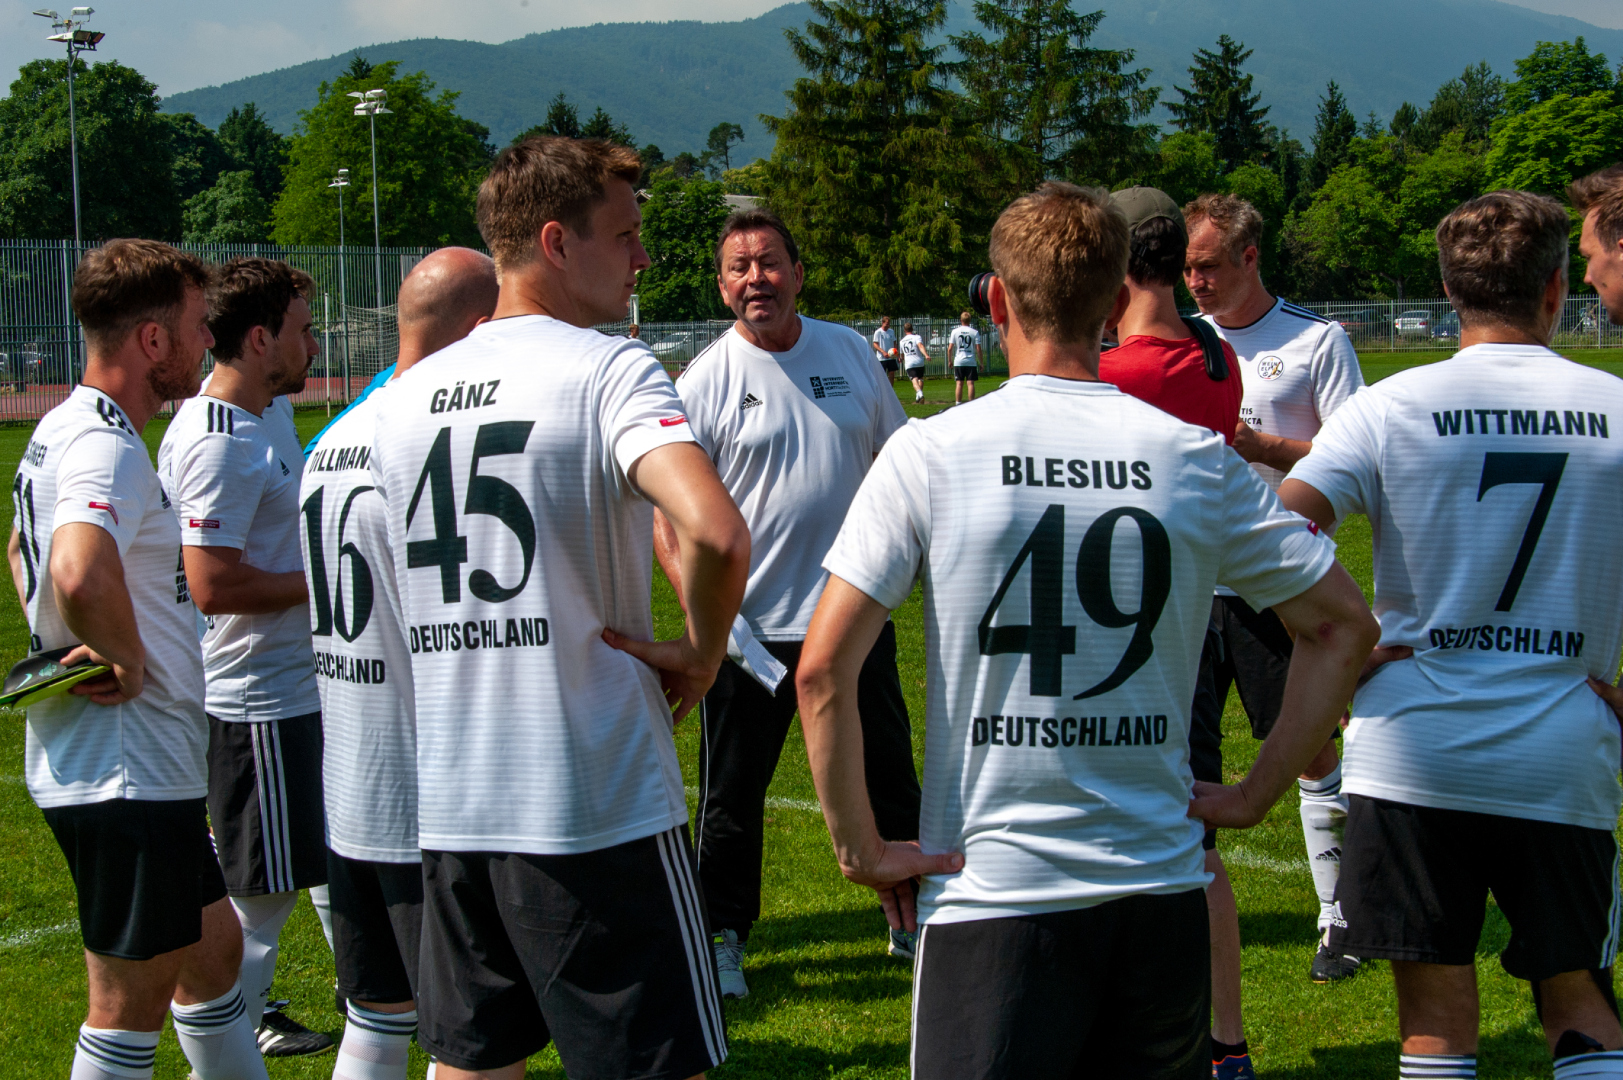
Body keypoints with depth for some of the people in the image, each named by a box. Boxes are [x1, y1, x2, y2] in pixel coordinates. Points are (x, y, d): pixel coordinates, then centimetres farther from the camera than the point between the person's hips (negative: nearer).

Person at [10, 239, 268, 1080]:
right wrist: (128, 660, -22)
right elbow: (81, 576, -40)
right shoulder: (105, 447, -20)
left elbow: (24, 554, 31)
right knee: (131, 1007, 0)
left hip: (142, 767, 10)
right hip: (128, 776, -10)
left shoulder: (60, 431, 13)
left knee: (212, 947, 22)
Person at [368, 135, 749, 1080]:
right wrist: (703, 652, -12)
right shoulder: (610, 370, -12)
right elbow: (716, 533, -28)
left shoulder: (406, 396, 10)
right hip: (598, 806, -6)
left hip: (448, 813, 7)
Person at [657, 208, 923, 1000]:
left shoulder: (850, 353, 4)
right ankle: (725, 935, 22)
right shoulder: (704, 384, -8)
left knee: (889, 779, 15)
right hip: (750, 629, -3)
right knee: (732, 796, 7)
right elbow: (663, 513, -10)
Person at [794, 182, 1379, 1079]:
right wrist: (1254, 794, 10)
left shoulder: (930, 453, -6)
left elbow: (823, 670, -11)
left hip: (988, 894, -3)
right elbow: (1344, 625, 6)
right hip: (1161, 889, 3)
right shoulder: (1199, 458, 1)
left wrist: (859, 850, -1)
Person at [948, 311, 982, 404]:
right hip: (971, 361, -1)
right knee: (971, 383, -1)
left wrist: (950, 361, 10)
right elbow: (978, 349, -3)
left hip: (958, 361, 1)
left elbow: (950, 348, -2)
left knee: (959, 383, 3)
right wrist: (980, 362, 5)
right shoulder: (975, 332, -1)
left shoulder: (955, 331, 1)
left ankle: (958, 404, 2)